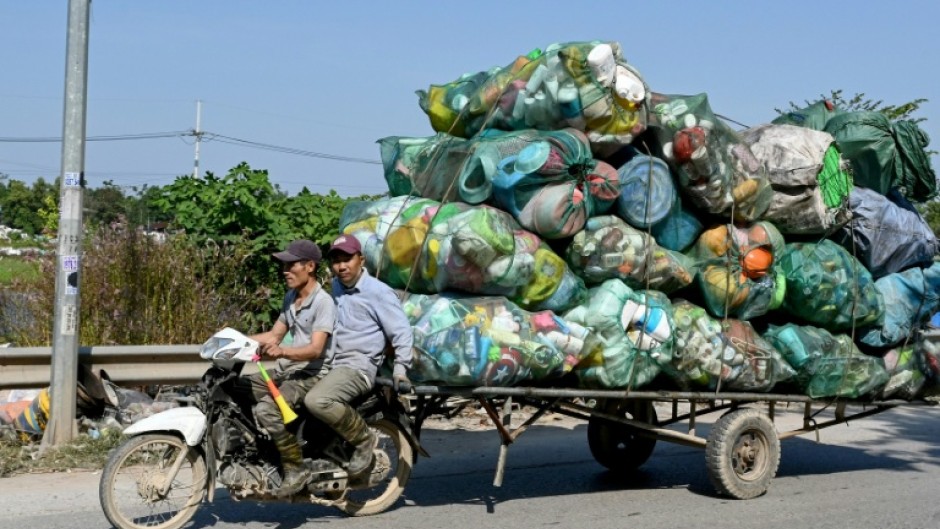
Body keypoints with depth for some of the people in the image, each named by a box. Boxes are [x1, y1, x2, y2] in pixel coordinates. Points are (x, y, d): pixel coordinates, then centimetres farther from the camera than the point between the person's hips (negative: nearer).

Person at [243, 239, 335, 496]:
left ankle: (296, 469, -18)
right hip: (284, 371, 9)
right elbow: (274, 334, 21)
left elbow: (315, 349, -23)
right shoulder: (290, 297, 16)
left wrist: (283, 351, -39)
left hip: (309, 375, -9)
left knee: (267, 409, -31)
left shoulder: (323, 302, -12)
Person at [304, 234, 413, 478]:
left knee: (317, 401, -34)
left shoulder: (378, 292, -7)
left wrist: (400, 369, -15)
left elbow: (401, 331, -8)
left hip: (359, 366, -9)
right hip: (331, 365, 9)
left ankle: (364, 439, -13)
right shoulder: (334, 287, 17)